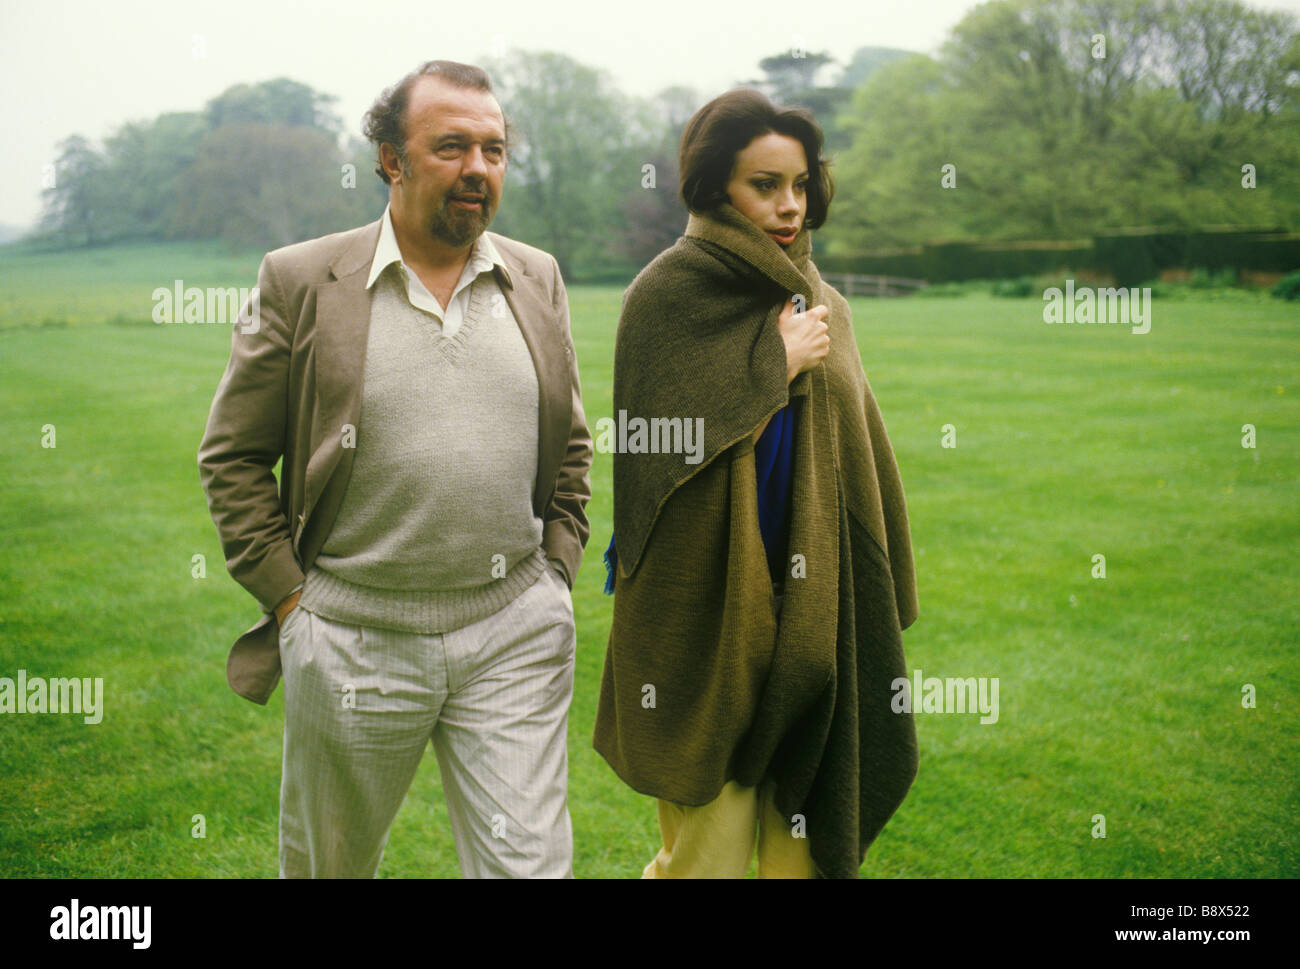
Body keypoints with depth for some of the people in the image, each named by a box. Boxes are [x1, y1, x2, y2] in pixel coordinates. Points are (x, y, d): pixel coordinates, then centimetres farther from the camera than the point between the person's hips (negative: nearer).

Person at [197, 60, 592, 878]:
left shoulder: (538, 279, 7)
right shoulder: (301, 281, -4)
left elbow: (571, 444, 16)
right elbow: (233, 455, 0)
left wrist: (557, 575, 7)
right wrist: (289, 598, -5)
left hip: (516, 635, 2)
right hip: (353, 641, -1)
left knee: (530, 861, 2)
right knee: (329, 859, 18)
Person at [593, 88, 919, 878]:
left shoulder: (822, 305, 12)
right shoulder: (668, 294, -6)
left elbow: (861, 452, 15)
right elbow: (665, 446, -15)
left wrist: (875, 602, 10)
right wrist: (776, 367, -10)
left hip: (817, 609, 6)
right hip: (709, 603, -5)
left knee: (805, 830, 10)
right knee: (712, 847, -2)